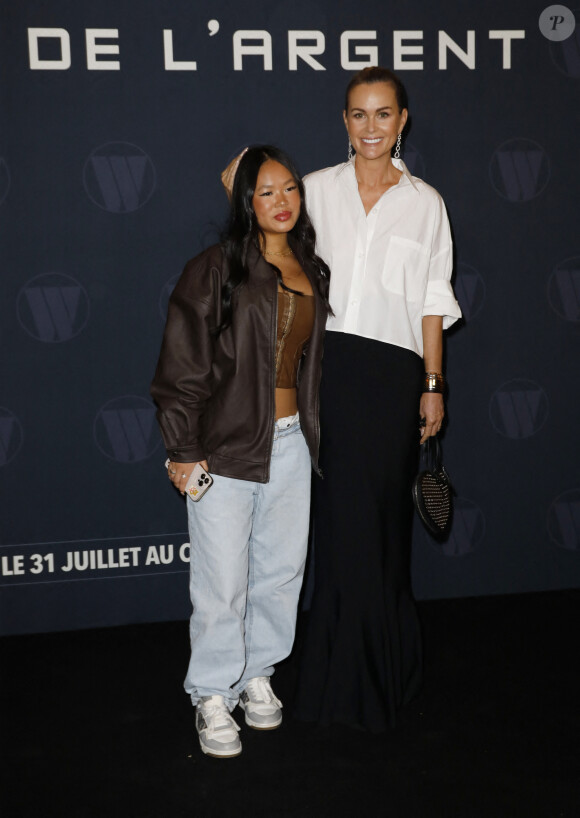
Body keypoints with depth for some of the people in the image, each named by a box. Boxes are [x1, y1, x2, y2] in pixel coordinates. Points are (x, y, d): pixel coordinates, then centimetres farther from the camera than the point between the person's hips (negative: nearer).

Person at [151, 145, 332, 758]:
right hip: (226, 447, -5)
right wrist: (182, 449, -11)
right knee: (222, 582, 0)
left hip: (290, 442, 6)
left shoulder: (312, 272, 10)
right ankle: (213, 696, 18)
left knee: (282, 570, 13)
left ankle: (259, 672, 33)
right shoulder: (215, 270, -7)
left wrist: (311, 430, 17)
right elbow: (182, 365, -9)